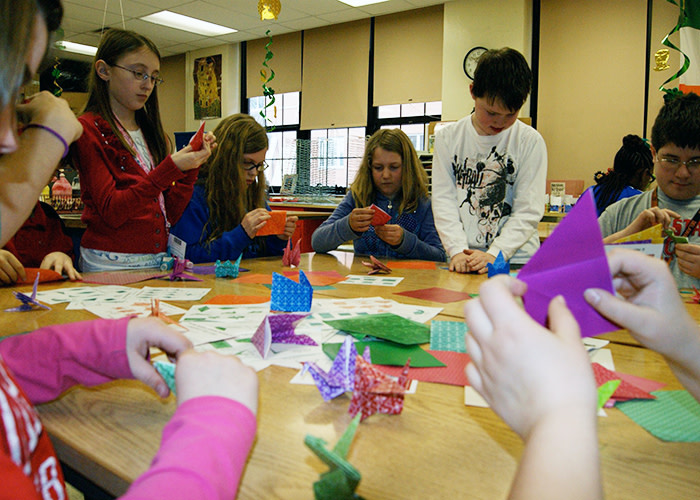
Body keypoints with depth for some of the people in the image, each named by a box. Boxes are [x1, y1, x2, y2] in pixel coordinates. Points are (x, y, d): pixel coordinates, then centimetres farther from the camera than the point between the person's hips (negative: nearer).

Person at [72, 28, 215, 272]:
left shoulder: (152, 133, 15)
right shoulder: (88, 129, -3)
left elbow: (170, 213, 10)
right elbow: (111, 212, -14)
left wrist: (192, 164, -3)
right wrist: (171, 168, -20)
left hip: (158, 259, 5)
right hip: (111, 263, -5)